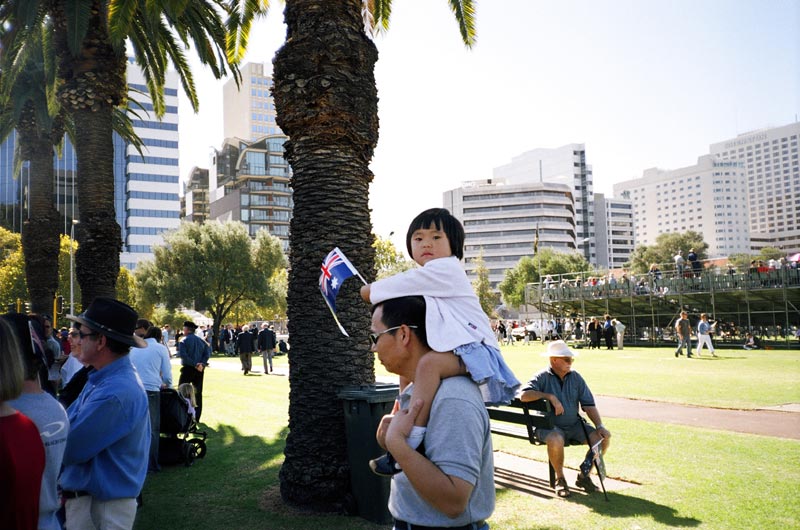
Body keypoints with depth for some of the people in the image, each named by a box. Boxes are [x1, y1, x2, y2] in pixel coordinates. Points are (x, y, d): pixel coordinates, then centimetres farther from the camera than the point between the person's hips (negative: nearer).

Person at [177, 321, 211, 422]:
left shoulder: (184, 341, -6)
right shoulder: (201, 341, 8)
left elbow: (182, 355, -18)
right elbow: (208, 353, -2)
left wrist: (194, 364, -17)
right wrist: (202, 364, -10)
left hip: (187, 369, -5)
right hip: (200, 370, 5)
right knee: (198, 393, 10)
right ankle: (197, 417, 13)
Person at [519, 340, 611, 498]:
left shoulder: (576, 377, 8)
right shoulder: (543, 377, -6)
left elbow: (589, 405, 5)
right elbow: (524, 395, -21)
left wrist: (600, 426, -9)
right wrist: (550, 396, -24)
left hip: (574, 425, 5)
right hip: (550, 426, -5)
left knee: (604, 437, -13)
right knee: (556, 440, -37)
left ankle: (584, 475, 7)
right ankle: (560, 479, -10)